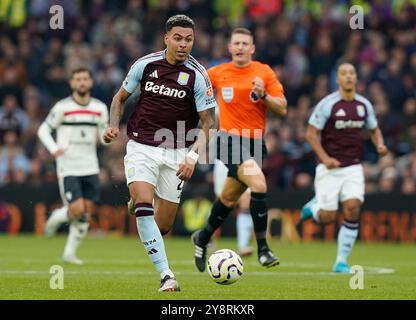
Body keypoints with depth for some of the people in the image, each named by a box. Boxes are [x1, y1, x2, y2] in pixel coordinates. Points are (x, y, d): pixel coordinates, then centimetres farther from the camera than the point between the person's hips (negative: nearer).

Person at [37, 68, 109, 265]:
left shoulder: (100, 108, 6)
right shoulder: (62, 107, -5)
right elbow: (43, 130, 0)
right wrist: (54, 149, -17)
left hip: (90, 168, 4)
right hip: (68, 168, -4)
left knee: (87, 213, 2)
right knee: (77, 210, -16)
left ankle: (70, 253, 16)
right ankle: (57, 217, 17)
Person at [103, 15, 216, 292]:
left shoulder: (197, 75, -8)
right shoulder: (146, 65, -3)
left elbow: (208, 124, -6)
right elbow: (121, 97, 13)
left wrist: (192, 157, -20)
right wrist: (114, 125, -5)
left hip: (176, 153, 0)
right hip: (141, 147, 0)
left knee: (163, 225, 3)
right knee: (144, 207, -23)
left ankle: (138, 201, 40)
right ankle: (166, 276, -23)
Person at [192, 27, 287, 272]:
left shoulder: (265, 72, 1)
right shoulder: (218, 73, 1)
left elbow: (282, 109, -4)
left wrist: (263, 95, -19)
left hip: (255, 142, 3)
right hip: (231, 140, -3)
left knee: (229, 198, 14)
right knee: (259, 185, -25)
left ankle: (203, 239, 39)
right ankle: (262, 248, -20)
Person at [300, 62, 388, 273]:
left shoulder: (364, 105, 5)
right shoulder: (327, 104, -9)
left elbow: (374, 130, 18)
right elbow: (311, 133, -7)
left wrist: (379, 145, -4)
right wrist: (324, 158, -19)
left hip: (353, 167, 3)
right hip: (329, 169, -3)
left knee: (353, 209, -14)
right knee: (328, 218, -6)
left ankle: (341, 262, -3)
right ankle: (315, 206, 33)